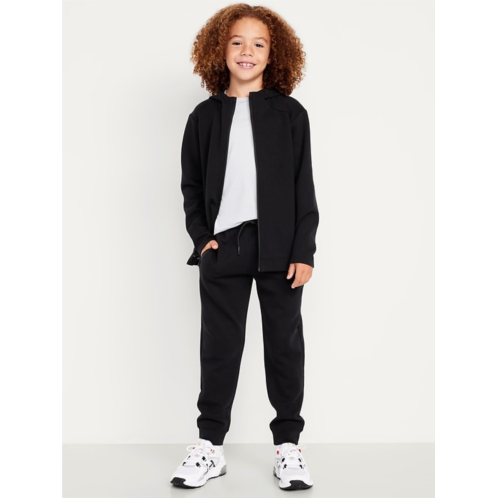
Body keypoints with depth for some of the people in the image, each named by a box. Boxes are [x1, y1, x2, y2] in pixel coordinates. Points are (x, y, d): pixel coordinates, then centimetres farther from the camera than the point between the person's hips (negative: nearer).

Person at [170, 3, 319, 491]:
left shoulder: (289, 113, 4)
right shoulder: (205, 116, 8)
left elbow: (304, 186, 1)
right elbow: (191, 185, 11)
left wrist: (304, 250, -5)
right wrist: (201, 236, -2)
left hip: (280, 249, -1)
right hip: (223, 248, 1)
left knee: (285, 343, 7)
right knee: (219, 345, 7)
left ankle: (288, 444, 19)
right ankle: (210, 445, 19)